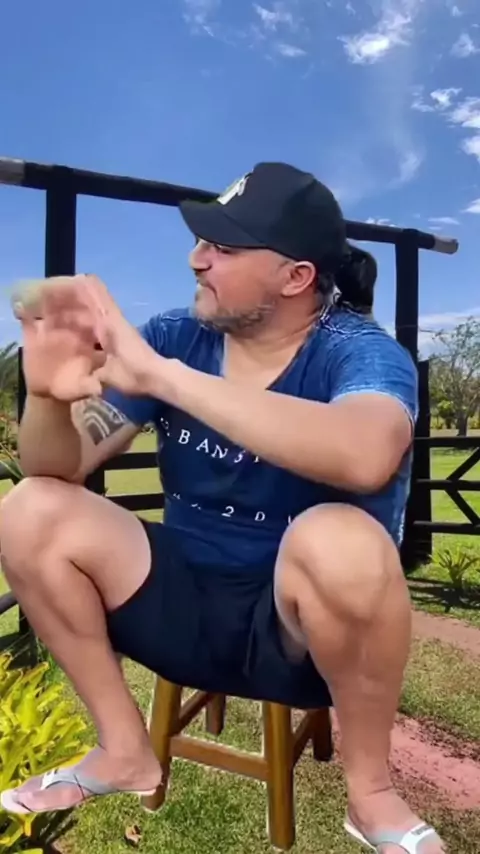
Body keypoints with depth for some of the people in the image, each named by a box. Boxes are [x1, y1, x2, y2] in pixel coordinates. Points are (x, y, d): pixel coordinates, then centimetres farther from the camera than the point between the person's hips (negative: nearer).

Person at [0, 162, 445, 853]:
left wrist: (160, 377, -40)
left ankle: (370, 790, -5)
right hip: (187, 607, 5)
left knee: (338, 539, -36)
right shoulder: (173, 338, -3)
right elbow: (59, 468, -3)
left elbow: (365, 457, -41)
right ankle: (124, 750, 6)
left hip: (307, 630, -4)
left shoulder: (361, 352, -16)